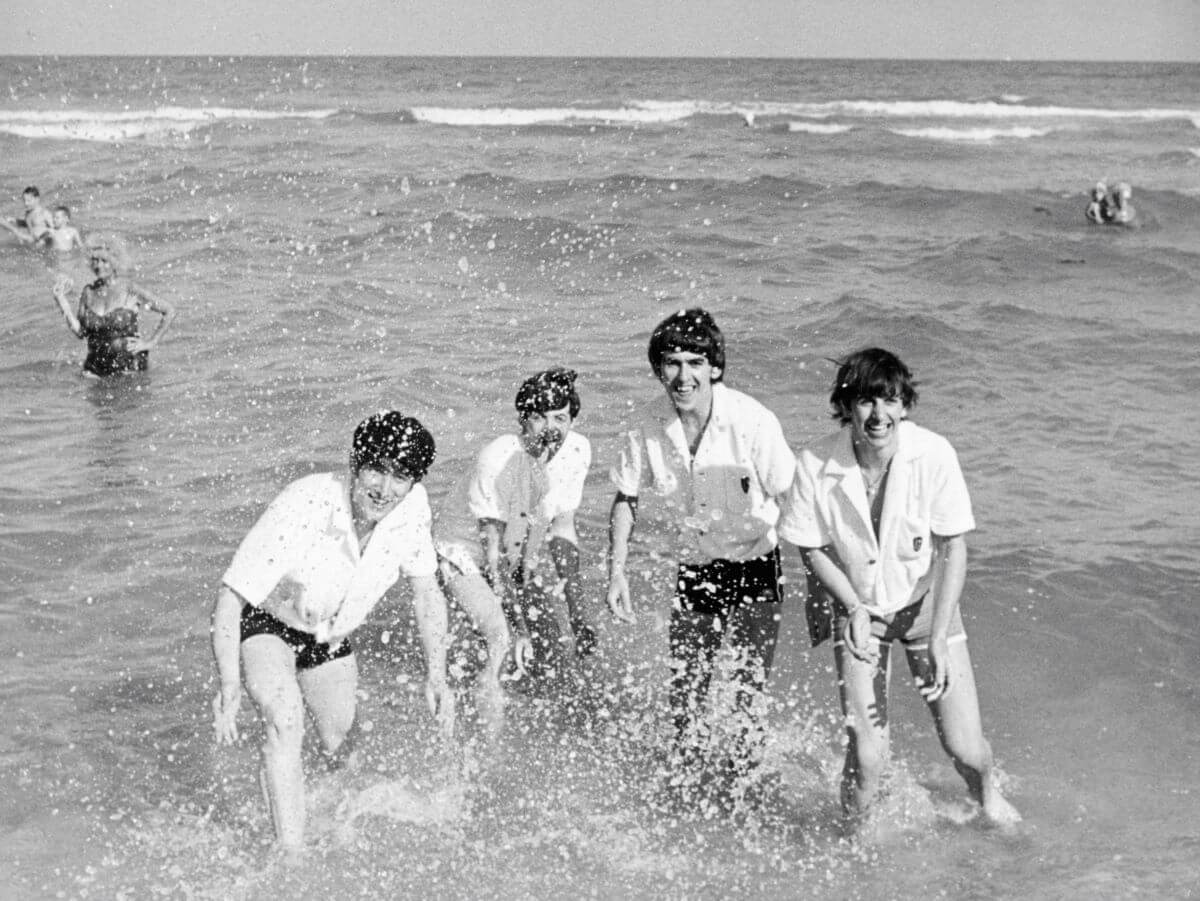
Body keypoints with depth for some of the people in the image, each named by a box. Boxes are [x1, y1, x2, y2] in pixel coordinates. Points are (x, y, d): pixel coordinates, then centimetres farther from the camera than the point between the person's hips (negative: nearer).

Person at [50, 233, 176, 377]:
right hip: (96, 364, 4)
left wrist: (151, 342, -5)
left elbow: (170, 310, -4)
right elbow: (79, 332, 3)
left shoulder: (130, 291, -7)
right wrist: (61, 299, 0)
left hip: (129, 366, -4)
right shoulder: (89, 292, 6)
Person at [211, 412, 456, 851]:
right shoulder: (301, 508, -38)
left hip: (331, 635, 5)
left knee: (341, 753, 16)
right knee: (285, 720, -31)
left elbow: (427, 592, -6)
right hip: (265, 623, -5)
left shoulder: (412, 506, -23)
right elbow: (229, 598, -33)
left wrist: (435, 676, -12)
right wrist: (228, 689, -39)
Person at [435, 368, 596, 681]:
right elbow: (492, 550, -29)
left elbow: (562, 528, -7)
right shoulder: (497, 459, -34)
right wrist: (520, 629, -33)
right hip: (464, 549, -6)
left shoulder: (577, 451, -17)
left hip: (519, 551, 6)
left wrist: (577, 613, -11)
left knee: (545, 637, -3)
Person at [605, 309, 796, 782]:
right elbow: (625, 499, 6)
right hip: (693, 572, 3)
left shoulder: (752, 422, -20)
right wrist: (617, 572, -2)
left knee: (746, 698, -7)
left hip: (754, 570, -3)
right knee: (683, 696, 4)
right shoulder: (649, 427, -10)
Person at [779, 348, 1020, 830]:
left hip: (925, 600, 0)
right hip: (857, 605, 0)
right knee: (867, 756, -11)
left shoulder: (933, 455, -22)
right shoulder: (816, 464, -20)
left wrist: (938, 637, -18)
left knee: (964, 746, -1)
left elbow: (953, 548, -14)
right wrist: (854, 609, -15)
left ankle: (987, 794, 36)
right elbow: (812, 549, -4)